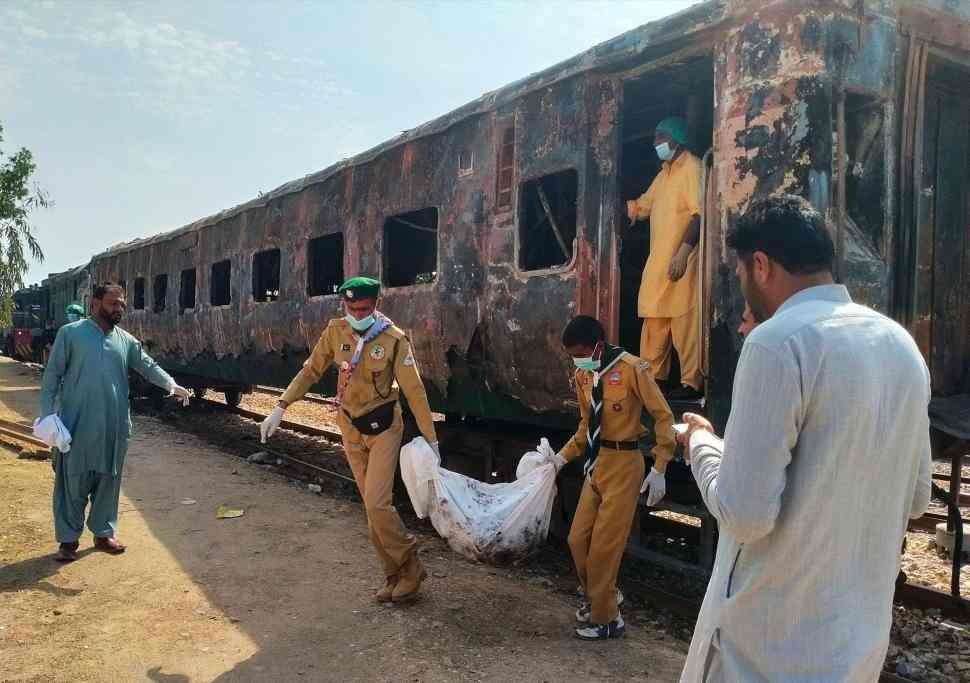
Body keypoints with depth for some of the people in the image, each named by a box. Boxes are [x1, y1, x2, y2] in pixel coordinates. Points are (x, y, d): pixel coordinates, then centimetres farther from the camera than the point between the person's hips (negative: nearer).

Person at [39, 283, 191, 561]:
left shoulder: (126, 340, 10)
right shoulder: (70, 333, -2)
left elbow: (148, 366, 5)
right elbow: (52, 374, -2)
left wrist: (170, 384, -15)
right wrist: (47, 412, -9)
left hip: (114, 425, 4)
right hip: (76, 425, -4)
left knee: (109, 480, 12)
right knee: (72, 481, 3)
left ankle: (103, 533, 25)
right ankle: (68, 539, 15)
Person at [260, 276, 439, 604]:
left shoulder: (393, 339, -17)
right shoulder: (335, 332, -5)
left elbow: (414, 390, -14)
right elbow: (310, 371, 4)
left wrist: (431, 438, -13)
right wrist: (280, 409, -1)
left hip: (383, 426, -4)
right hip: (350, 427, 5)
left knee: (376, 504, -12)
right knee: (373, 506, 9)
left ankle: (410, 569, 8)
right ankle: (394, 574, 22)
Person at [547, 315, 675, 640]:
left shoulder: (631, 369, -18)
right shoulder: (583, 375, 3)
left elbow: (663, 416, -14)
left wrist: (658, 469, -17)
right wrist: (562, 457, 11)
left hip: (623, 464, -7)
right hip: (597, 463, 7)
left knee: (605, 545, 0)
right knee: (578, 539, 11)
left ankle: (606, 618, 18)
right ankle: (596, 596, 35)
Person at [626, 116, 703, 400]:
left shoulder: (692, 167, -6)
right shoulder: (664, 174, 22)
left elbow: (699, 213, -16)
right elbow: (641, 206, 27)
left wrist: (684, 251, -25)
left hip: (680, 259, -9)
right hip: (657, 260, 9)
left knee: (684, 322, -9)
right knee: (653, 320, 10)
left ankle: (691, 383, -4)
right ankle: (652, 377, 19)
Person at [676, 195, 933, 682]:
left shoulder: (779, 341, -20)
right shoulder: (902, 345, 5)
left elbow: (745, 514, -23)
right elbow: (916, 499, 14)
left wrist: (701, 443, -5)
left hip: (773, 639, -7)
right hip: (862, 629, 7)